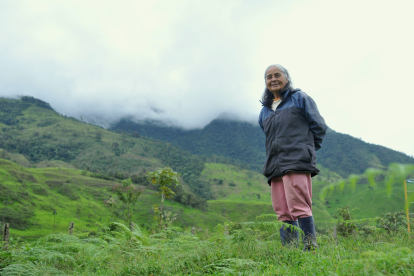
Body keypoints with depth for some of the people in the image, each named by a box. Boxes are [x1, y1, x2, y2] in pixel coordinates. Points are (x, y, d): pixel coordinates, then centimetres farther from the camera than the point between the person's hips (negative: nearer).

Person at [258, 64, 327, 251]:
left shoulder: (299, 98, 8)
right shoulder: (265, 111, 22)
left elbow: (319, 126, 6)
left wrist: (306, 148, 9)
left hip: (297, 163, -6)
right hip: (275, 166, 6)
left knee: (299, 207, -14)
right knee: (282, 212, 2)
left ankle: (311, 248, -8)